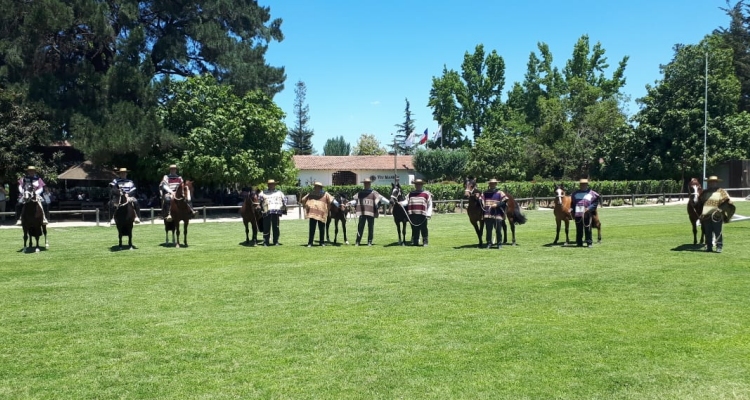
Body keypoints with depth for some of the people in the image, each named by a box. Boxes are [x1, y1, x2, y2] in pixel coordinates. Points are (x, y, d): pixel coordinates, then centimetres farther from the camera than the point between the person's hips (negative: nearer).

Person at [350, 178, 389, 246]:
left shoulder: (373, 193, 1)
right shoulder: (360, 193, 12)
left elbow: (380, 198, -8)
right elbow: (355, 200, 11)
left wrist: (388, 202, -19)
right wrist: (349, 203, -6)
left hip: (371, 213, -2)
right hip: (362, 212, 2)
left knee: (370, 228, 3)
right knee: (360, 227, 1)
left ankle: (369, 242, 11)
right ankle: (357, 242, 6)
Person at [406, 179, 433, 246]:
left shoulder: (426, 194, 4)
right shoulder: (411, 194, 16)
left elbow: (430, 205, 2)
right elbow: (406, 202, 13)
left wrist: (428, 214, -8)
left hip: (422, 215, -3)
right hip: (413, 215, 3)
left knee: (423, 229, 0)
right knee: (414, 229, 8)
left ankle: (425, 242, 7)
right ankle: (415, 242, 16)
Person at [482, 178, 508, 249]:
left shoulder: (499, 193, 1)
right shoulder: (485, 193, 12)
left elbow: (505, 201, -6)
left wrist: (497, 204, -17)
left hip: (497, 215, -3)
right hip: (487, 215, 3)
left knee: (498, 230, 1)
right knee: (488, 230, 6)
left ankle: (500, 244, 10)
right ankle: (489, 244, 14)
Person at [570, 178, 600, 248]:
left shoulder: (592, 193, 3)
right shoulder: (575, 193, 14)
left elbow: (595, 203, -1)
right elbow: (572, 203, 19)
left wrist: (590, 208, -14)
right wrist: (572, 211, 6)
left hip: (587, 215, -3)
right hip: (577, 214, 3)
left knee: (588, 229, 1)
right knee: (579, 230, 8)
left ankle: (589, 243, 8)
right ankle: (579, 243, 16)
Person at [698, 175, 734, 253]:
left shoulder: (721, 192, 2)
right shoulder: (705, 192, 15)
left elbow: (727, 202, -6)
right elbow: (699, 202, 20)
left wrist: (721, 209, -20)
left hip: (717, 217, -4)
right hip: (706, 217, 4)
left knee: (718, 233, -3)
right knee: (708, 233, 8)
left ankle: (719, 247, 4)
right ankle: (709, 247, 15)